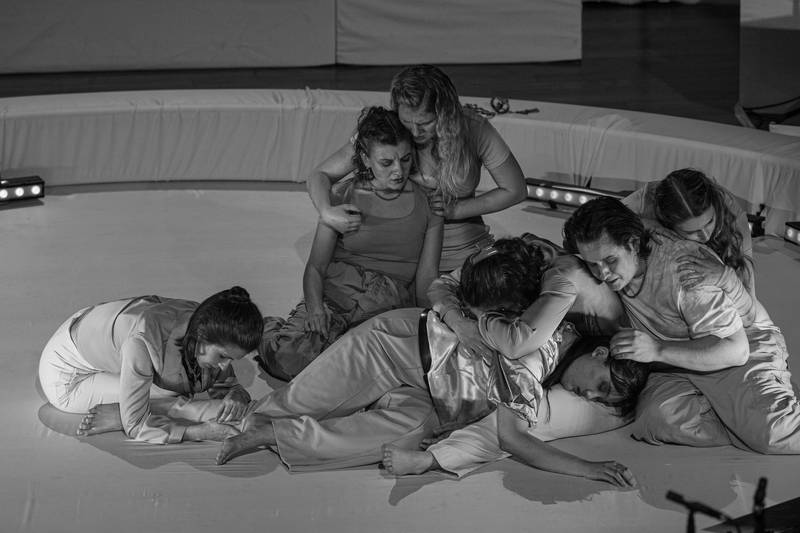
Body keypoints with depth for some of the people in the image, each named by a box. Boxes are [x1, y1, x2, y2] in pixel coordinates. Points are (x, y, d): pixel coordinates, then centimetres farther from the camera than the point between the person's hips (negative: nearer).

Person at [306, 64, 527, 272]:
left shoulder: (474, 130, -15)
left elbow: (515, 190, -2)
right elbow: (319, 176, -10)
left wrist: (456, 210, -13)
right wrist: (327, 213, -32)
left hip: (466, 254, 0)